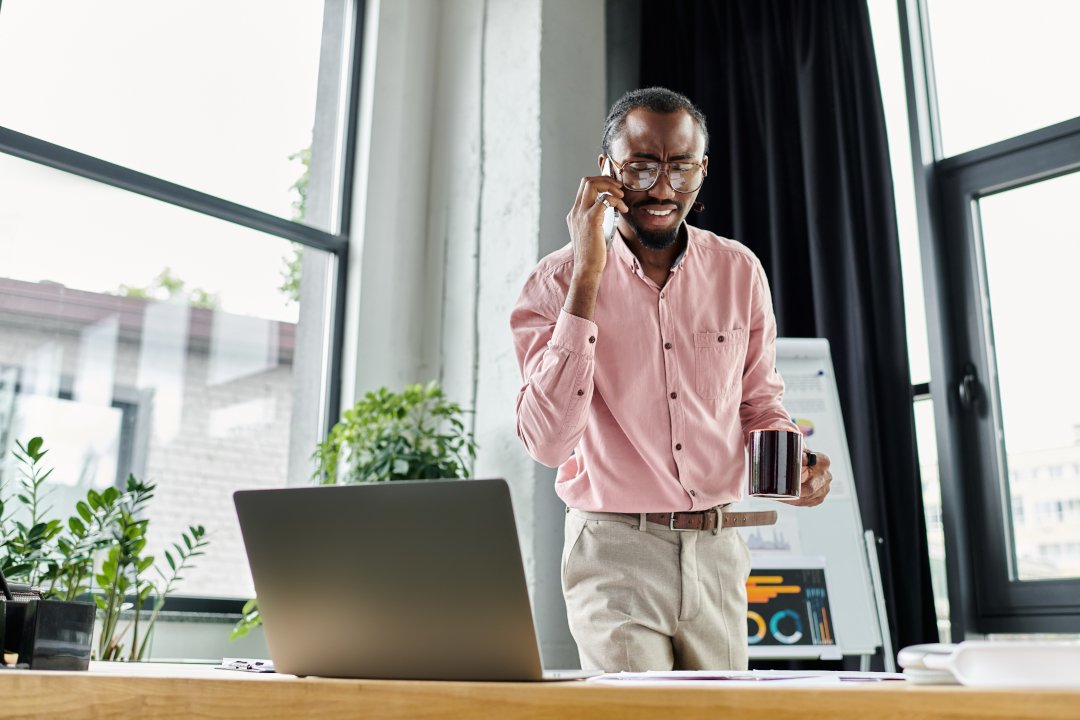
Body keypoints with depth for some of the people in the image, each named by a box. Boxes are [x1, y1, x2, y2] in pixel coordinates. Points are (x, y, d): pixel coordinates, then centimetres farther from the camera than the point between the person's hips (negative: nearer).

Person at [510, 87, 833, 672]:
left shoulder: (739, 271, 3)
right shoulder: (558, 283, -8)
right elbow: (548, 442, -21)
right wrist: (586, 278, -22)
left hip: (718, 551, 4)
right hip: (615, 555, -3)